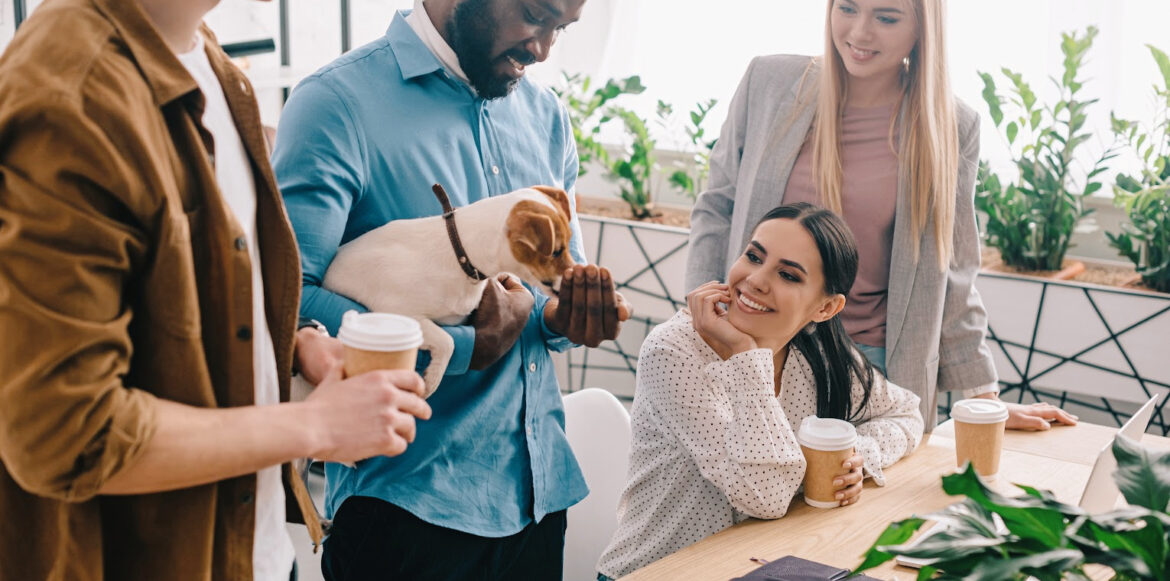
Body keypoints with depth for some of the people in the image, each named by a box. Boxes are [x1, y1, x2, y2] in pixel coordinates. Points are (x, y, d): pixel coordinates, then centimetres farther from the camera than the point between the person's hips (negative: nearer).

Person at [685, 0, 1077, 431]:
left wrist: (986, 401, 4)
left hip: (875, 365, -1)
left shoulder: (950, 127, -3)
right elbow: (717, 208, 7)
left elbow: (950, 276, 3)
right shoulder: (769, 82, -2)